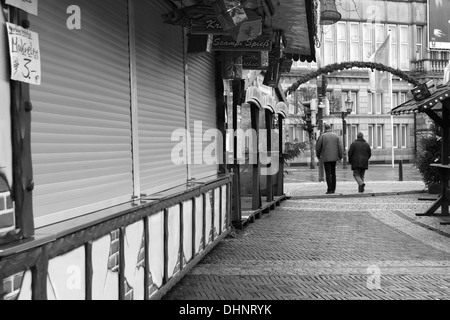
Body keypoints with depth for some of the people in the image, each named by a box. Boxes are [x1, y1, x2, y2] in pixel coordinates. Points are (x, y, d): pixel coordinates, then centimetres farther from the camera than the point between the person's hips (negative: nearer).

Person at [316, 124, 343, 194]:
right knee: (333, 173, 14)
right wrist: (340, 156, 5)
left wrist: (318, 155, 14)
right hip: (334, 157, 4)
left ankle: (330, 189, -8)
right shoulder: (336, 136, 4)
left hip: (326, 158, -3)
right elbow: (339, 146, -1)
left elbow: (318, 147, -2)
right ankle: (333, 189, 16)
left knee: (328, 174, -2)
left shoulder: (322, 136, -5)